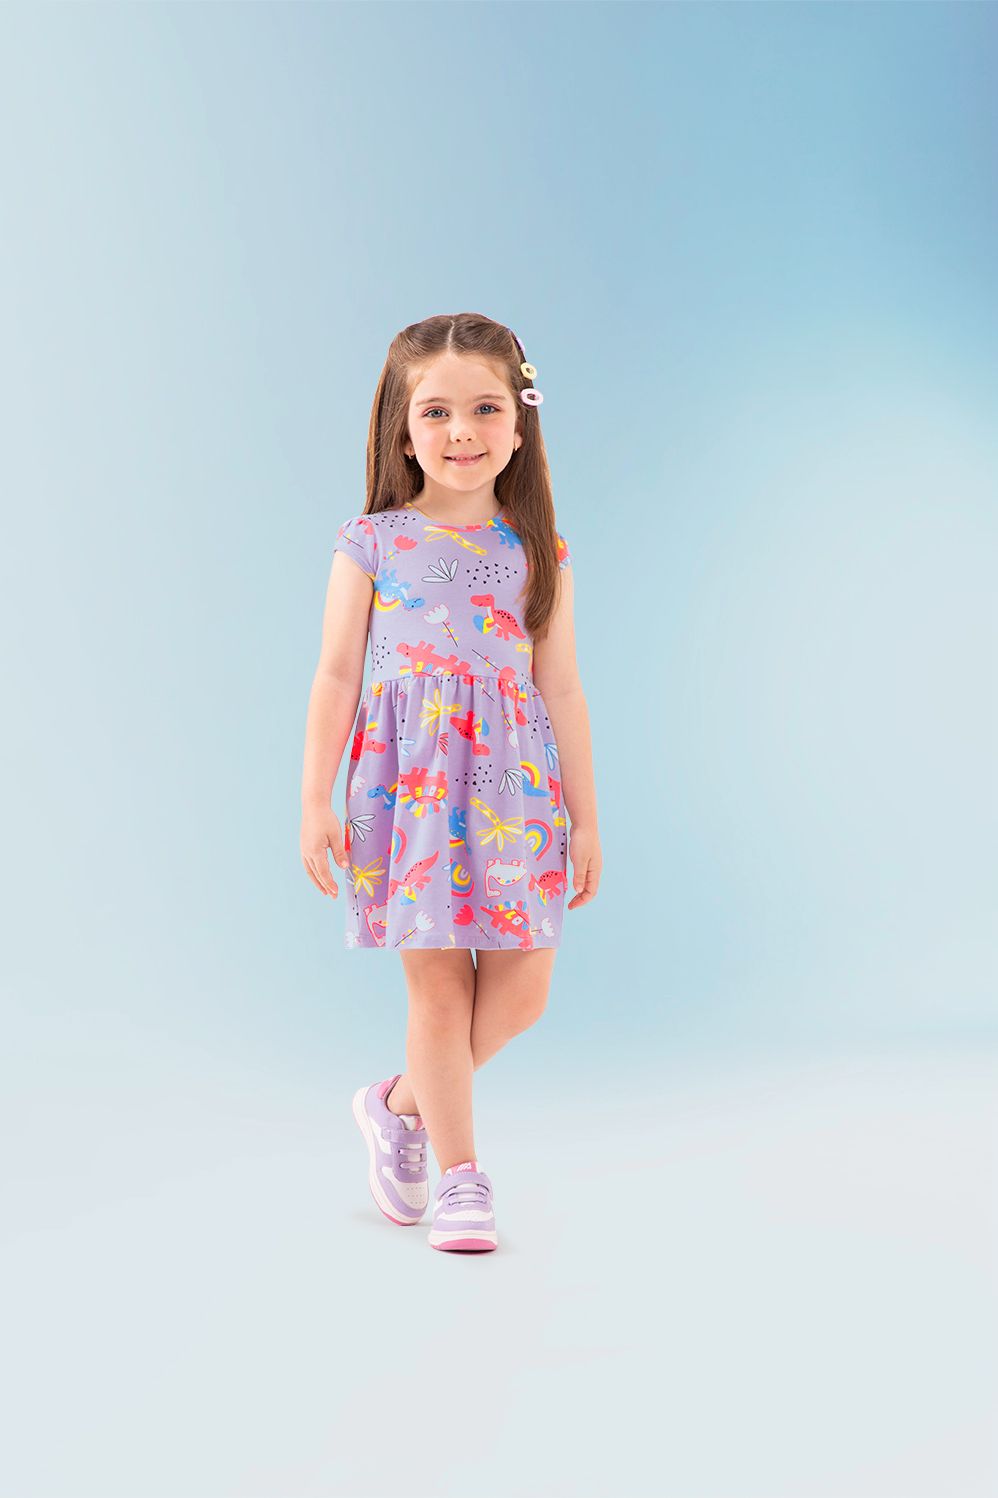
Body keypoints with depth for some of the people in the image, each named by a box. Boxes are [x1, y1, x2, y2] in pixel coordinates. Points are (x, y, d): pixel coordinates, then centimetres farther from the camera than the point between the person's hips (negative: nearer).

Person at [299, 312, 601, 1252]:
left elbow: (561, 690, 8)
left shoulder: (539, 554, 7)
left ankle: (402, 1103, 25)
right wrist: (315, 803, -3)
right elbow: (336, 677, 1)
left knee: (523, 987, 0)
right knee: (437, 981, 0)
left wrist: (585, 817, 9)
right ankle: (459, 1175, 14)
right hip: (410, 780, -2)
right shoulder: (371, 543, 1)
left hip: (515, 786, 3)